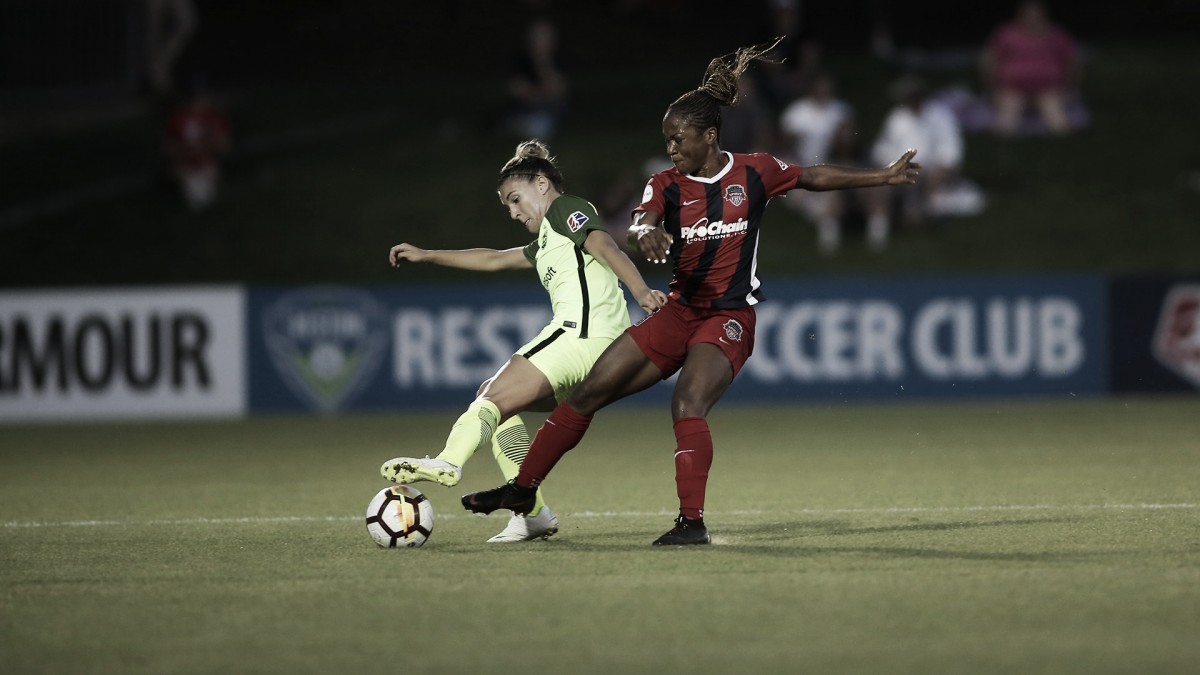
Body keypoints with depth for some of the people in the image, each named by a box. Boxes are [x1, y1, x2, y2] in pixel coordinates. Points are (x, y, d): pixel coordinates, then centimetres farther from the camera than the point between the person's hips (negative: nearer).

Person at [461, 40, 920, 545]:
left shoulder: (754, 173, -3)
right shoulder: (667, 185, -1)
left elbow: (814, 177, 11)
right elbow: (641, 222, -21)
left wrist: (883, 177, 14)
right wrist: (646, 232, -46)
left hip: (729, 318, -4)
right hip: (679, 311, 4)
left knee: (687, 406, -29)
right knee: (588, 393, 1)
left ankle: (693, 522, -27)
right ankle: (523, 489, 12)